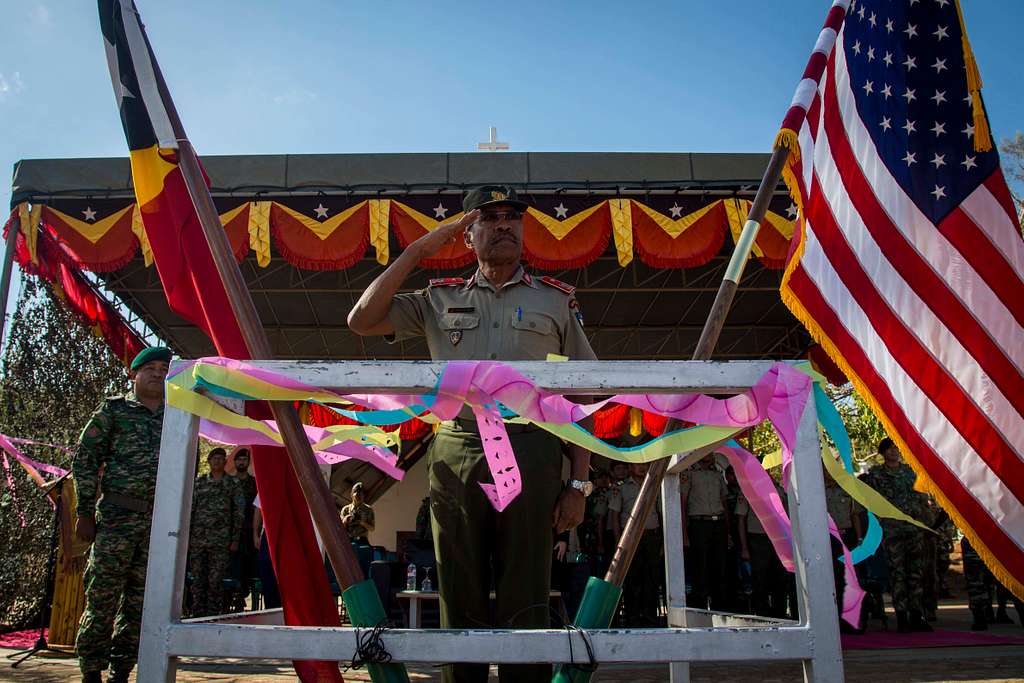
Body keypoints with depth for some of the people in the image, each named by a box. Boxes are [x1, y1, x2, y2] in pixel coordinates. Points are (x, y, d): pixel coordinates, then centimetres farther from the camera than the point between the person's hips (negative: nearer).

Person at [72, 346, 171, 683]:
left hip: (160, 522, 4)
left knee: (140, 599, 5)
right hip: (117, 515, -3)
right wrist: (85, 512, -3)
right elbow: (85, 459, 3)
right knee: (102, 594, -4)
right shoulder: (114, 409, 5)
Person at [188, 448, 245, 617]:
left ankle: (213, 615, 3)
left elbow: (239, 514, 4)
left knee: (215, 580, -3)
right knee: (198, 579, 3)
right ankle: (197, 615, 10)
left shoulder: (232, 485, 5)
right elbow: (190, 509, 11)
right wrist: (187, 536, 4)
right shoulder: (199, 483, 11)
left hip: (221, 541, -2)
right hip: (198, 539, 2)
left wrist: (235, 540, -2)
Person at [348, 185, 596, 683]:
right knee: (460, 603, 7)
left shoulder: (556, 301, 12)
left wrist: (579, 483, 1)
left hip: (531, 458, -1)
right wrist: (419, 249, 5)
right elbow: (362, 320, 5)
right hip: (455, 458, 1)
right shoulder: (440, 299, 16)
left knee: (525, 605, 2)